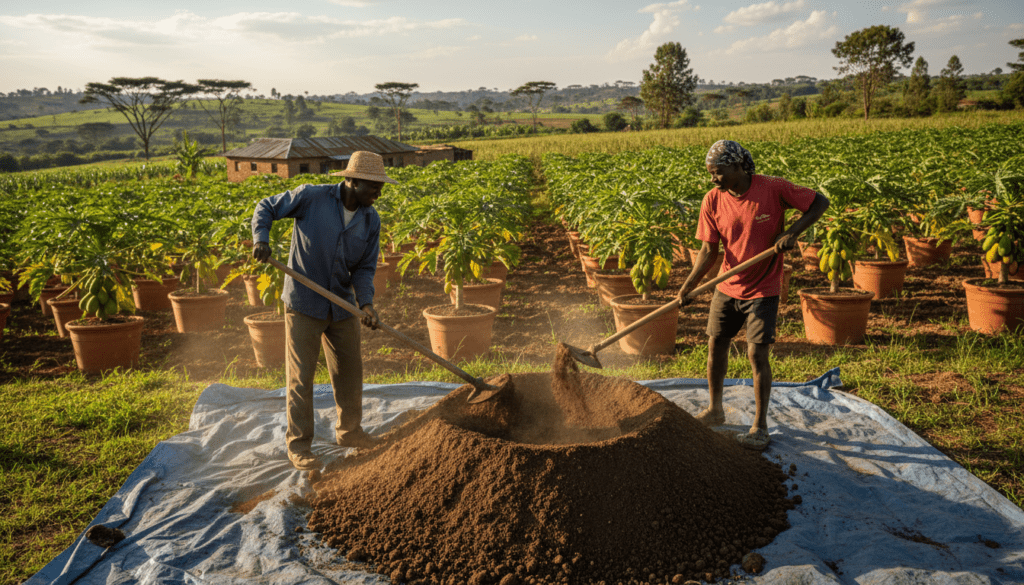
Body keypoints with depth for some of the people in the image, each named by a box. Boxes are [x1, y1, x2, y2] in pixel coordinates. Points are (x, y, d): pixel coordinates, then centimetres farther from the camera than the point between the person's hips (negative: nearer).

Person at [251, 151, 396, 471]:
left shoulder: (371, 220, -1)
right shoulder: (311, 197, -13)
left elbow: (365, 268, 1)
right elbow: (265, 208, -2)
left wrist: (366, 303, -15)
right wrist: (260, 239, -20)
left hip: (342, 306, 5)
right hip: (304, 303, -5)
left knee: (350, 370, 14)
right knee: (301, 375, 1)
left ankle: (349, 430, 34)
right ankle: (298, 445, 14)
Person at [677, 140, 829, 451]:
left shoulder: (773, 189, -17)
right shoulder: (713, 201, -7)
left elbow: (820, 201, -7)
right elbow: (709, 250, -5)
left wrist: (792, 231, -21)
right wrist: (687, 286, -17)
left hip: (762, 289, -4)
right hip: (727, 287, 4)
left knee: (757, 354, -7)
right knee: (715, 346, 12)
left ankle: (760, 425, 10)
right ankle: (714, 410, 34)